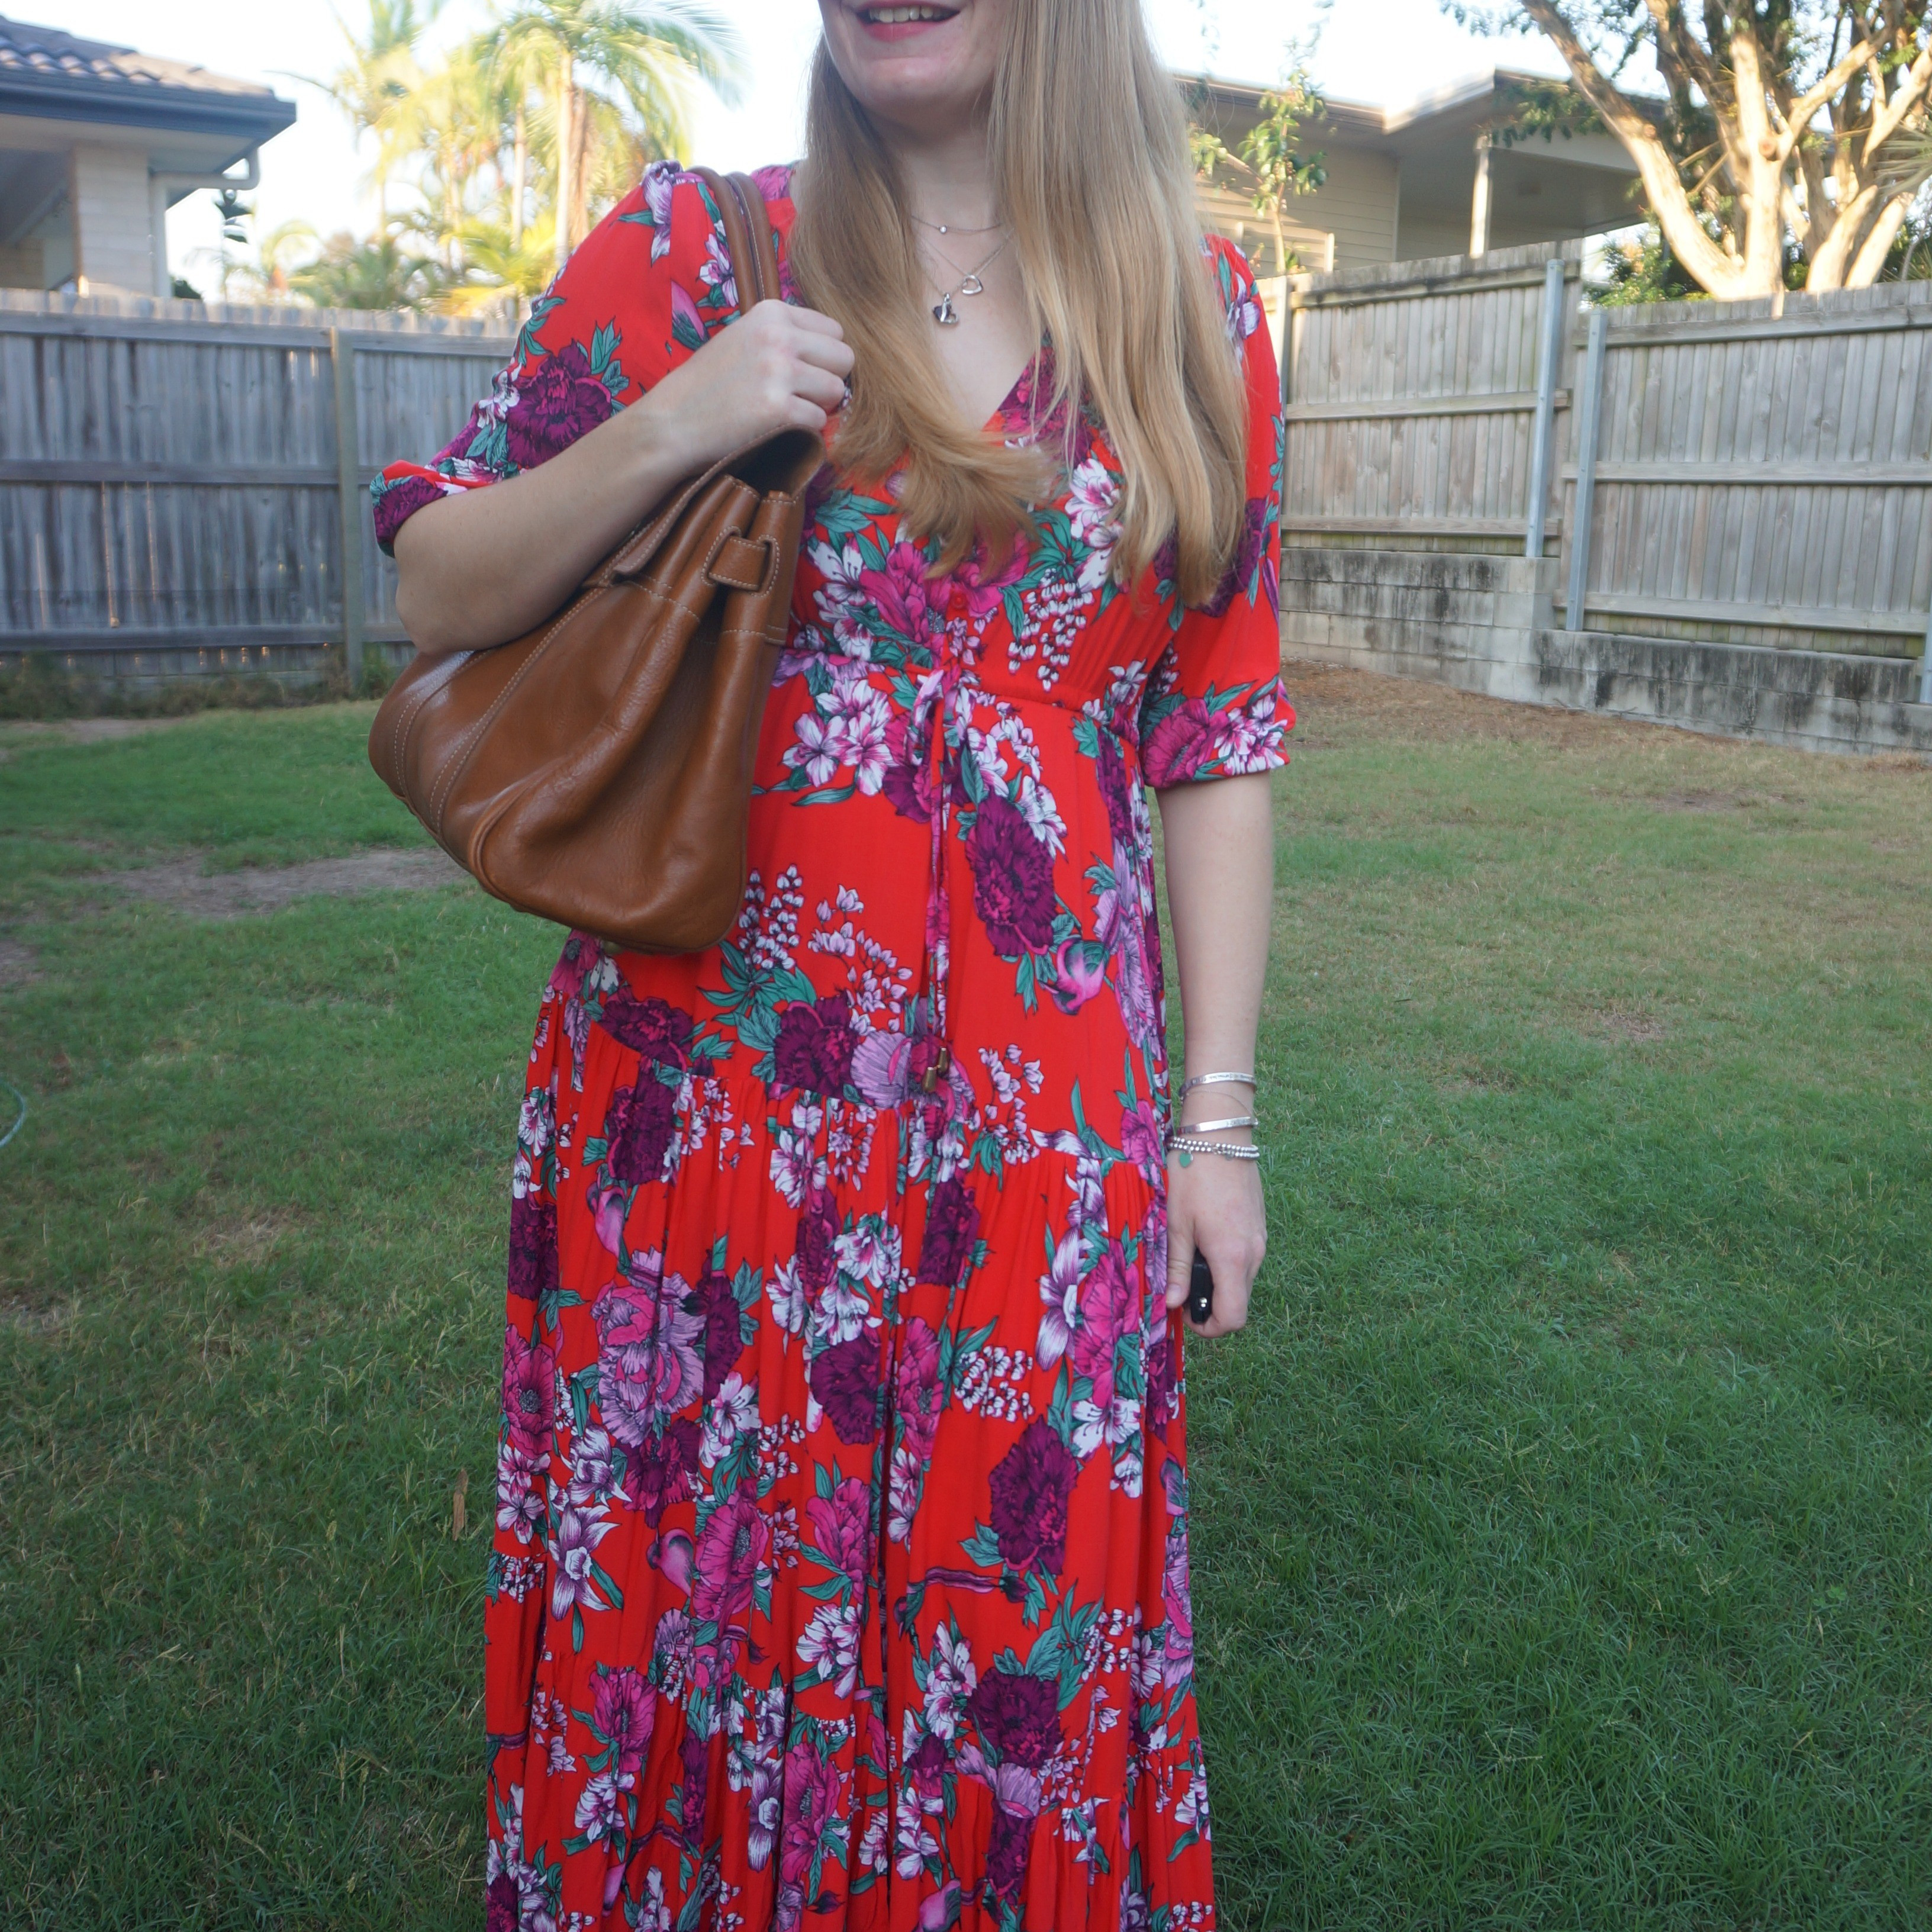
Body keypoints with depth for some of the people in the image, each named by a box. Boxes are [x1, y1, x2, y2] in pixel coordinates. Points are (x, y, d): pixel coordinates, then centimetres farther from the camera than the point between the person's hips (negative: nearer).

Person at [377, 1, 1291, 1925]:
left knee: (1020, 1627, 12)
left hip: (1048, 1120, 1)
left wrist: (1218, 1116, 2)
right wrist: (663, 432, -14)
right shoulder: (684, 250, 2)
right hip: (707, 1093, 0)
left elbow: (1216, 736, 5)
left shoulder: (1192, 312, 5)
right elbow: (436, 595, 3)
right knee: (691, 1593, 14)